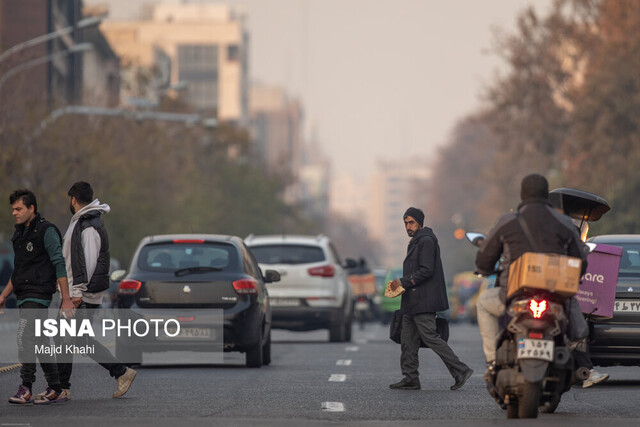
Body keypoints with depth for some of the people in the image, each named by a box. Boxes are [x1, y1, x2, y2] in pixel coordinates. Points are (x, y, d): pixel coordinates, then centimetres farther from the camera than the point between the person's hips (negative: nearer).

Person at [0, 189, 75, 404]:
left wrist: (66, 299, -16)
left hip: (38, 295, -9)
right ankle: (55, 391, 11)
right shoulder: (20, 234, 17)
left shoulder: (46, 231, -8)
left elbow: (59, 265, -12)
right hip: (24, 297, 9)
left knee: (25, 338, -18)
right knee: (40, 343, 8)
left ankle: (26, 389, -18)